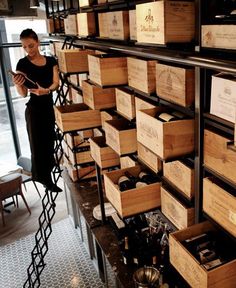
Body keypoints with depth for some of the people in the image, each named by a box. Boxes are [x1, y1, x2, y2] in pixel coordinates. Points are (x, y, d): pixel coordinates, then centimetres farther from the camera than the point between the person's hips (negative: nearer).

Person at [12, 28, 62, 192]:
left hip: (49, 107, 5)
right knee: (38, 144, 0)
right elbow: (23, 94, -9)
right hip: (34, 109, -4)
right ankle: (45, 178, 13)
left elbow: (56, 83, -8)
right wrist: (18, 85, -31)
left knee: (49, 141, 14)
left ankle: (46, 175, 34)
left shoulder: (51, 61, 2)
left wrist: (46, 90, -28)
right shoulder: (23, 64, -8)